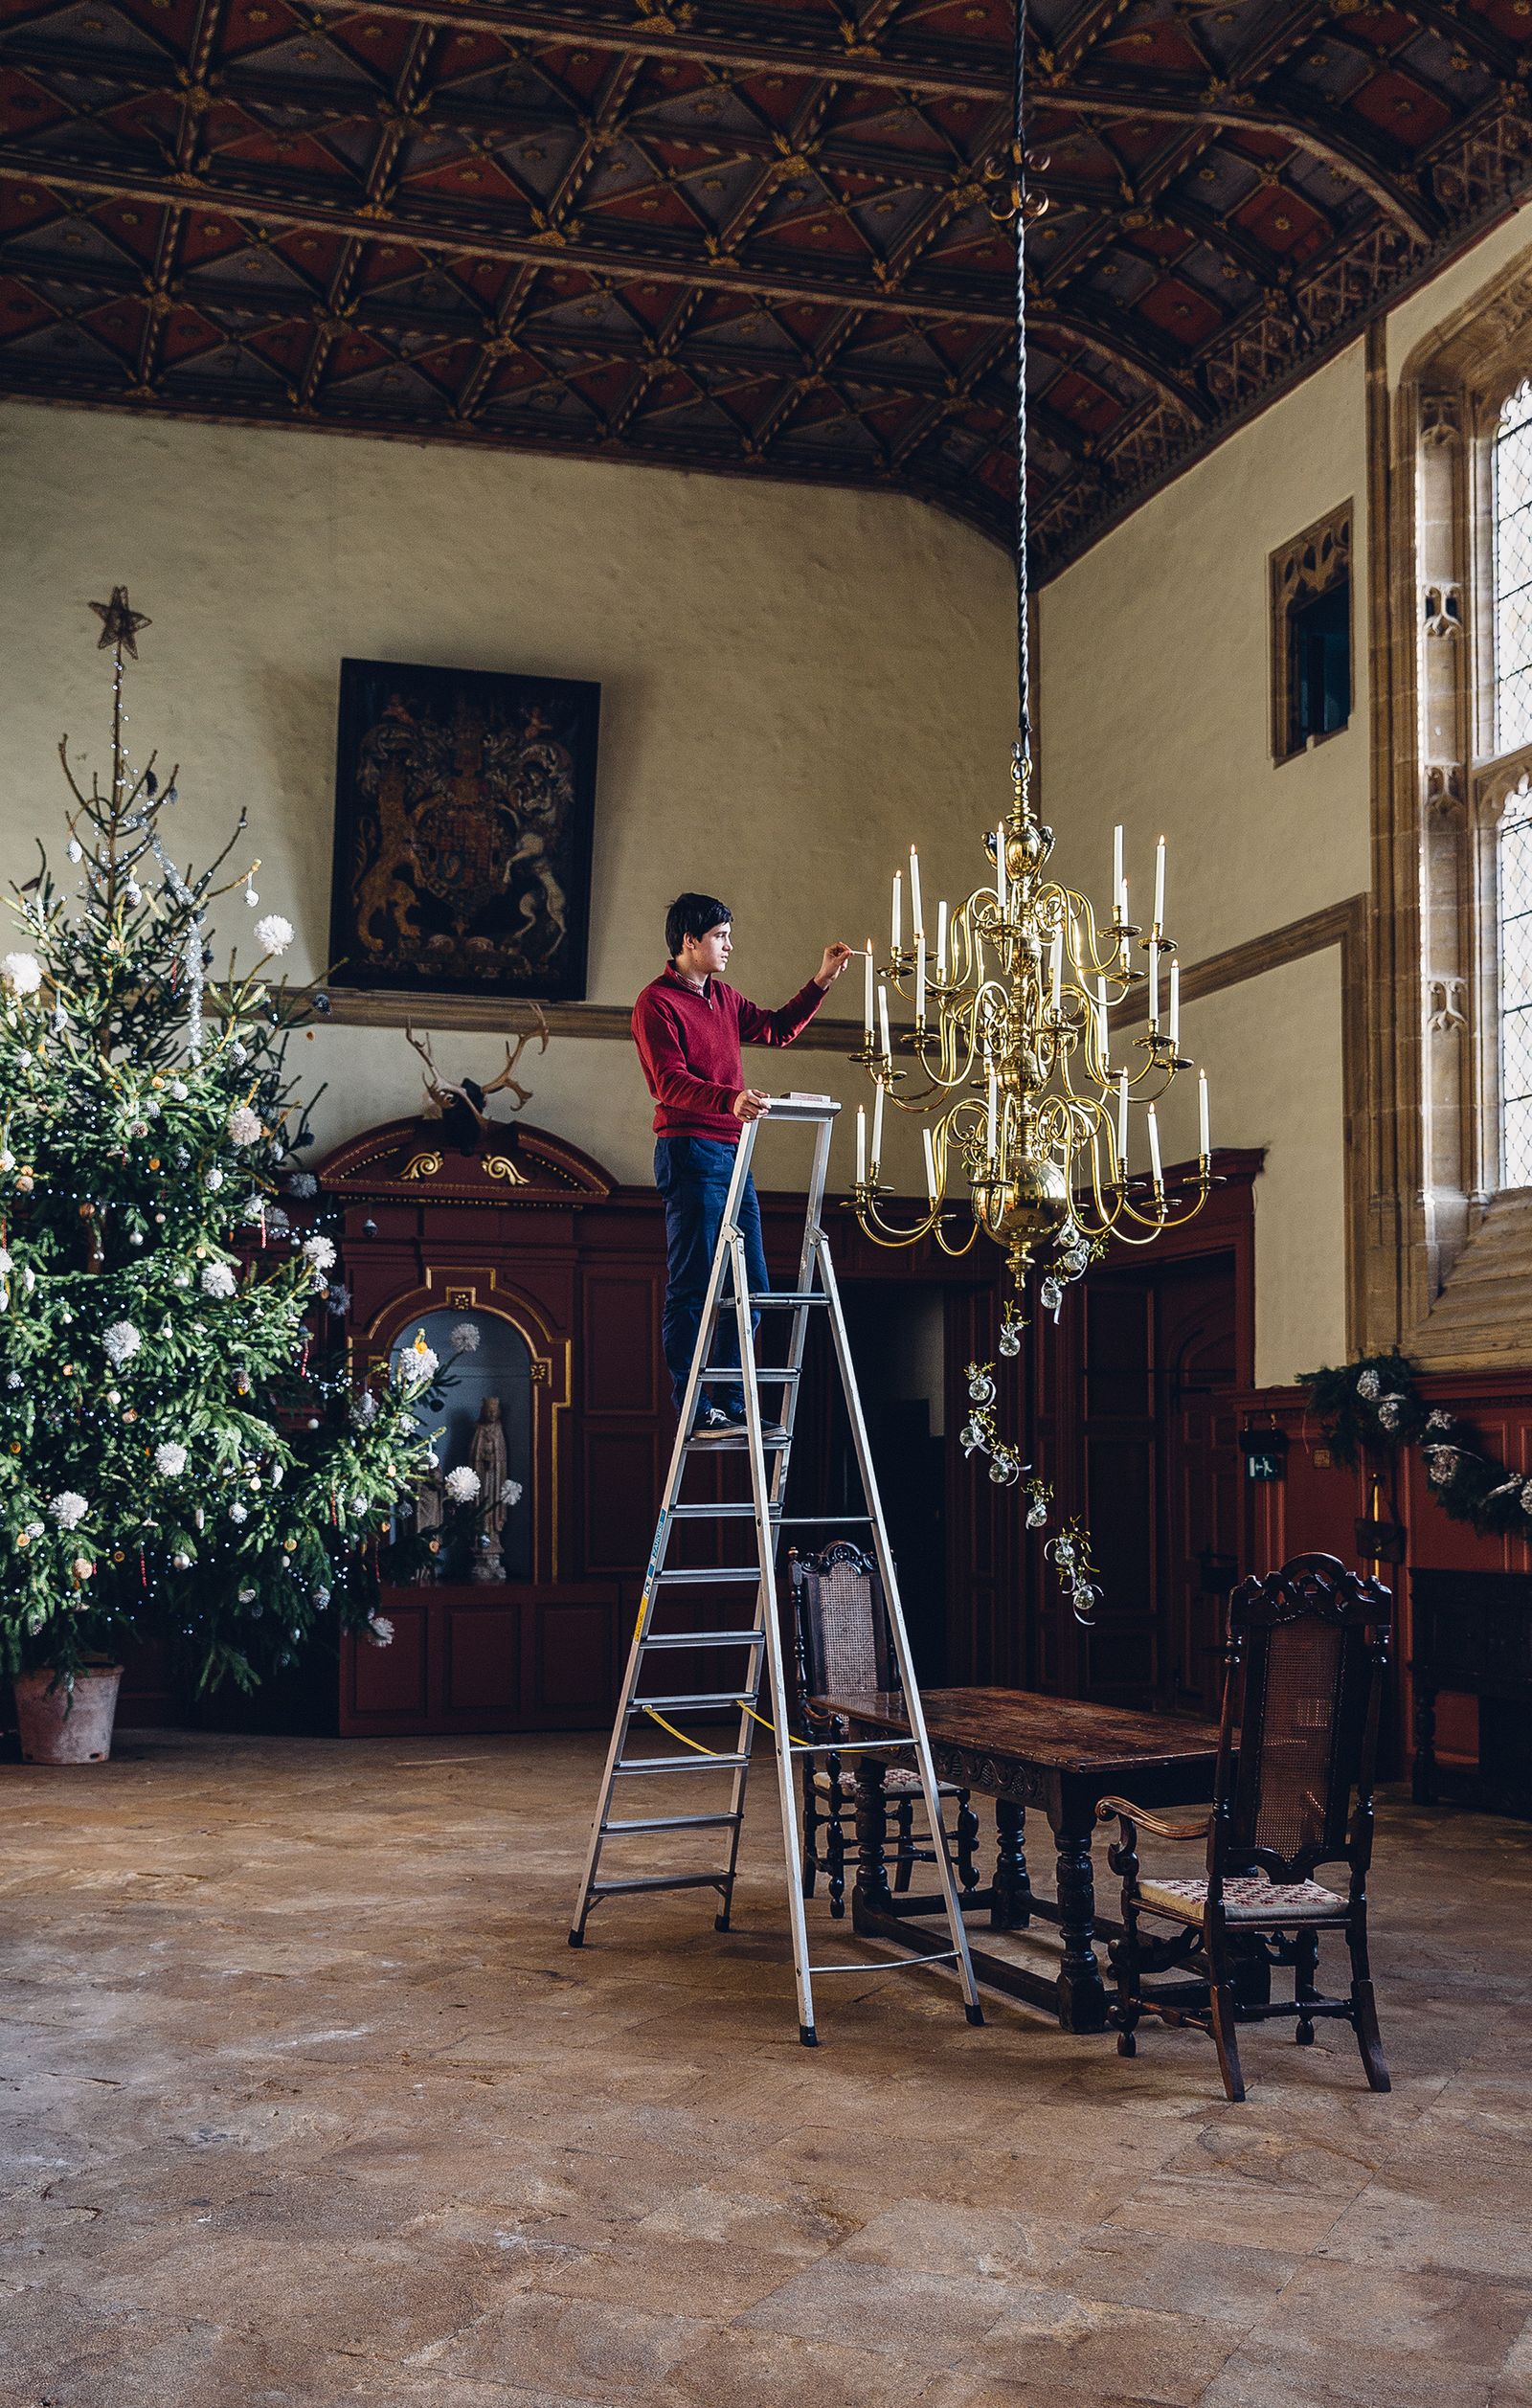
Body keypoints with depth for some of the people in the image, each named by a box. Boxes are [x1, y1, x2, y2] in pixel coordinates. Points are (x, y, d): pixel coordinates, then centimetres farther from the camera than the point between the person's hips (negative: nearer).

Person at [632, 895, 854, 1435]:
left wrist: (822, 981, 22)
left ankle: (731, 1405, 15)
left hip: (732, 1154, 9)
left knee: (749, 1287, 8)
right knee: (691, 1288, -8)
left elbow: (777, 1029, 31)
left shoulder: (722, 997, 20)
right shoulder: (657, 1002, -6)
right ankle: (694, 1411, -5)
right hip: (689, 1151, -9)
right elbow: (670, 1082, -17)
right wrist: (730, 1099, -32)